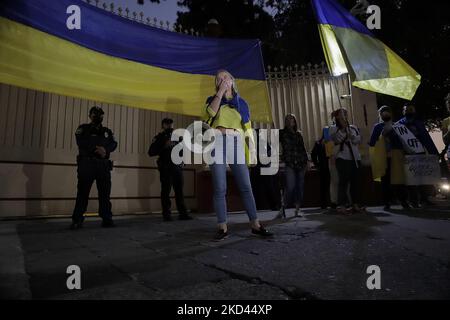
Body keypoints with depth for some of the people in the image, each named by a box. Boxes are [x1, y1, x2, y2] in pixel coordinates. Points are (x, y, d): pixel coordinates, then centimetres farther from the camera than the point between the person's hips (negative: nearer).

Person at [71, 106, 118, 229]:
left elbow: (113, 144, 2)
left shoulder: (107, 131, 19)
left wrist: (105, 150, -18)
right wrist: (97, 150, -16)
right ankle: (77, 220, 1)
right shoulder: (83, 129, 11)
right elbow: (81, 142, -7)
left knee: (105, 192, 1)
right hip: (87, 164, -3)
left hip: (104, 165, 3)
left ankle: (107, 219, 5)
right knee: (83, 192, -4)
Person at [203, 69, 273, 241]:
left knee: (246, 186, -2)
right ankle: (223, 227, 2)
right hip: (217, 143, -1)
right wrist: (221, 91, -1)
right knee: (219, 188, -4)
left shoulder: (241, 103, 19)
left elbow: (248, 129, 13)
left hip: (236, 144, 1)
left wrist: (252, 150, 3)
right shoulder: (213, 100, 17)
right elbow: (211, 112, -8)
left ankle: (255, 225, 3)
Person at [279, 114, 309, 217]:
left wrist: (306, 161, 13)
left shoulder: (298, 133, 18)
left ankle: (298, 208, 12)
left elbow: (303, 148, 19)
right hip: (289, 163, -4)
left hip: (300, 163, 4)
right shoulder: (282, 133, 6)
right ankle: (284, 207, 1)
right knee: (291, 186, -15)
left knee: (300, 186, 3)